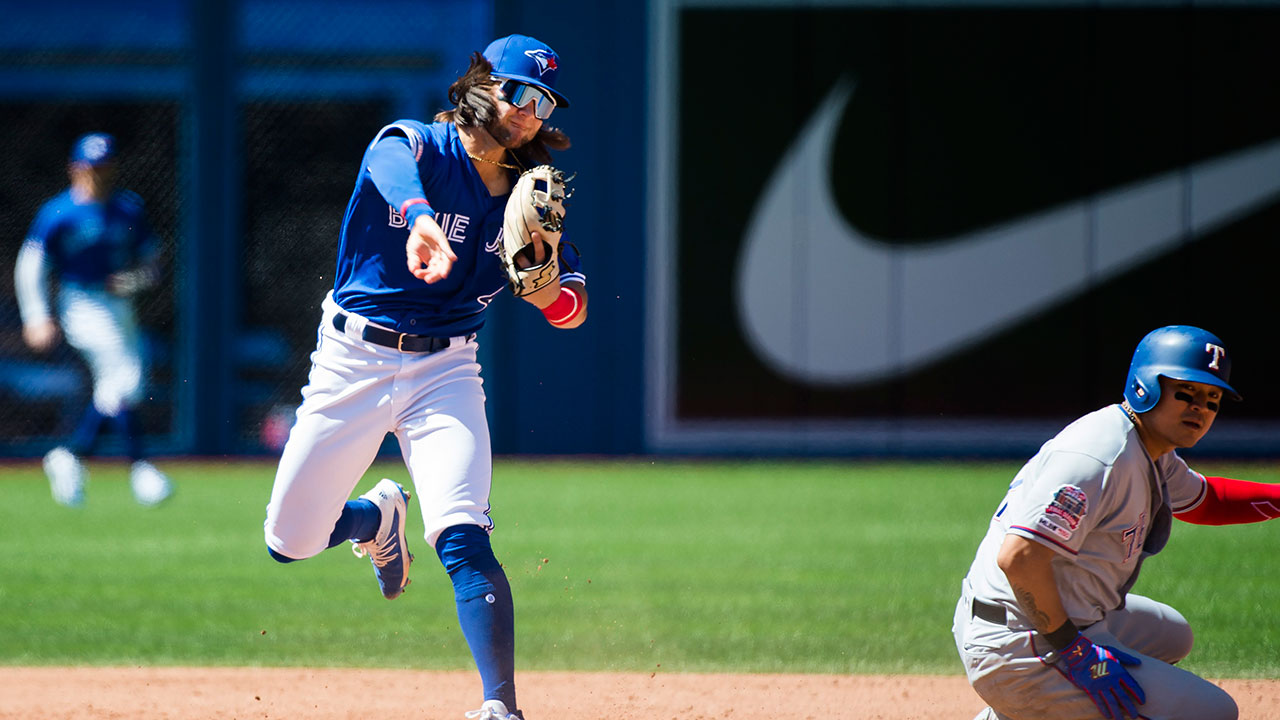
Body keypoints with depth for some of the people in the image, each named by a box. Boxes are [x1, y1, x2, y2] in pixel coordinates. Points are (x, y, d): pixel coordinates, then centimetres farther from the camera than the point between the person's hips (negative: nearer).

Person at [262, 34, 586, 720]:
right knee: (290, 543, 7)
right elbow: (395, 168, -36)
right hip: (352, 357, -1)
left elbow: (574, 308, 5)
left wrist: (542, 288, -21)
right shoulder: (416, 146, -9)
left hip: (445, 368, 1)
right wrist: (421, 221, -60)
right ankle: (379, 517, 40)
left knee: (463, 540, -20)